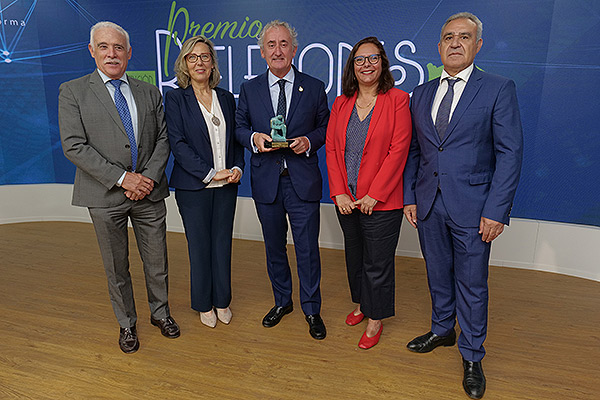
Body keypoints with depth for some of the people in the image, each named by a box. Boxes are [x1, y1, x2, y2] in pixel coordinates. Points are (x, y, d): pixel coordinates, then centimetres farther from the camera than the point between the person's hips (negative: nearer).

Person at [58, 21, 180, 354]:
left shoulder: (149, 93, 9)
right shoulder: (72, 92, 0)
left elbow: (163, 139, 5)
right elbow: (74, 146, -9)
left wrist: (149, 177, -10)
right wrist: (122, 178, -16)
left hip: (149, 193, 2)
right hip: (105, 196, -2)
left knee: (157, 261, 12)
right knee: (116, 267, 12)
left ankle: (160, 312, 35)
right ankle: (126, 323, 32)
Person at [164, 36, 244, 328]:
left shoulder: (226, 98, 10)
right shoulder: (175, 98, -2)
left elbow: (236, 138, 13)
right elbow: (178, 144, -11)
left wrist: (237, 167, -5)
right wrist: (210, 173, -16)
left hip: (226, 185, 3)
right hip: (193, 186, -3)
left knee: (222, 243, 11)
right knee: (199, 246, 6)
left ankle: (222, 301, 28)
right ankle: (204, 304, 25)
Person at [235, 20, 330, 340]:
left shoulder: (314, 88, 3)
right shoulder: (249, 89, 7)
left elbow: (326, 126, 8)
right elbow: (239, 126, 12)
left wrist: (309, 141, -12)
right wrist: (253, 138, -11)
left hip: (303, 180, -2)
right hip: (266, 180, 2)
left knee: (308, 248, 3)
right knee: (274, 246, 15)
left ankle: (311, 310, 23)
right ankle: (282, 301, 36)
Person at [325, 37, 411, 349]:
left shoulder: (397, 101, -5)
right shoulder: (341, 104, 8)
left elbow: (398, 151, -12)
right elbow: (331, 149, 4)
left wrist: (373, 195, -15)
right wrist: (339, 193, -6)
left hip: (381, 201, -5)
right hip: (346, 200, 5)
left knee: (378, 262, 5)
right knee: (354, 256, 19)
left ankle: (375, 319, 25)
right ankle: (361, 303, 41)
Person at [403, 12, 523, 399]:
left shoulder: (499, 89, -4)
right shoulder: (421, 94, 9)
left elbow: (510, 153, -8)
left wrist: (496, 210, -14)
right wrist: (409, 197, 4)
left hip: (472, 207, -4)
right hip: (429, 206, 4)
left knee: (471, 284, 7)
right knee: (438, 275, 18)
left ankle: (472, 357, 27)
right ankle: (442, 330, 41)